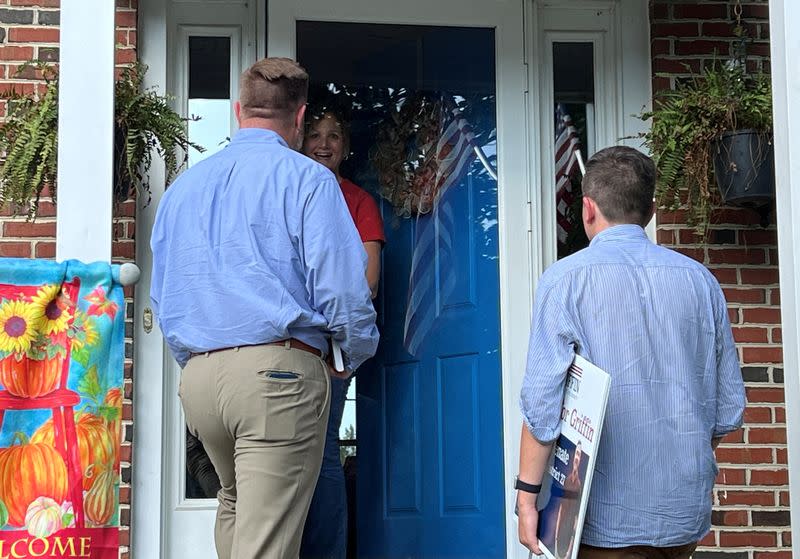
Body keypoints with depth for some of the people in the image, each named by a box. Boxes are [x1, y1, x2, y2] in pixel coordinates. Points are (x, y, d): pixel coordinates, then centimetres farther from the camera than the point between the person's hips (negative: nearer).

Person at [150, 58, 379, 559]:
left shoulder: (184, 185, 15)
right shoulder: (306, 178, -3)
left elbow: (163, 298, 20)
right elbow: (340, 286, -10)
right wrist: (358, 354, 8)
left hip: (198, 378, 6)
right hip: (278, 368, -6)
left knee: (235, 504, 26)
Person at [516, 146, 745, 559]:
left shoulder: (566, 278, -8)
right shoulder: (700, 279, 4)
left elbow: (543, 402, -15)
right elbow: (729, 409, 8)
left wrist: (526, 496, -8)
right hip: (687, 512, 4)